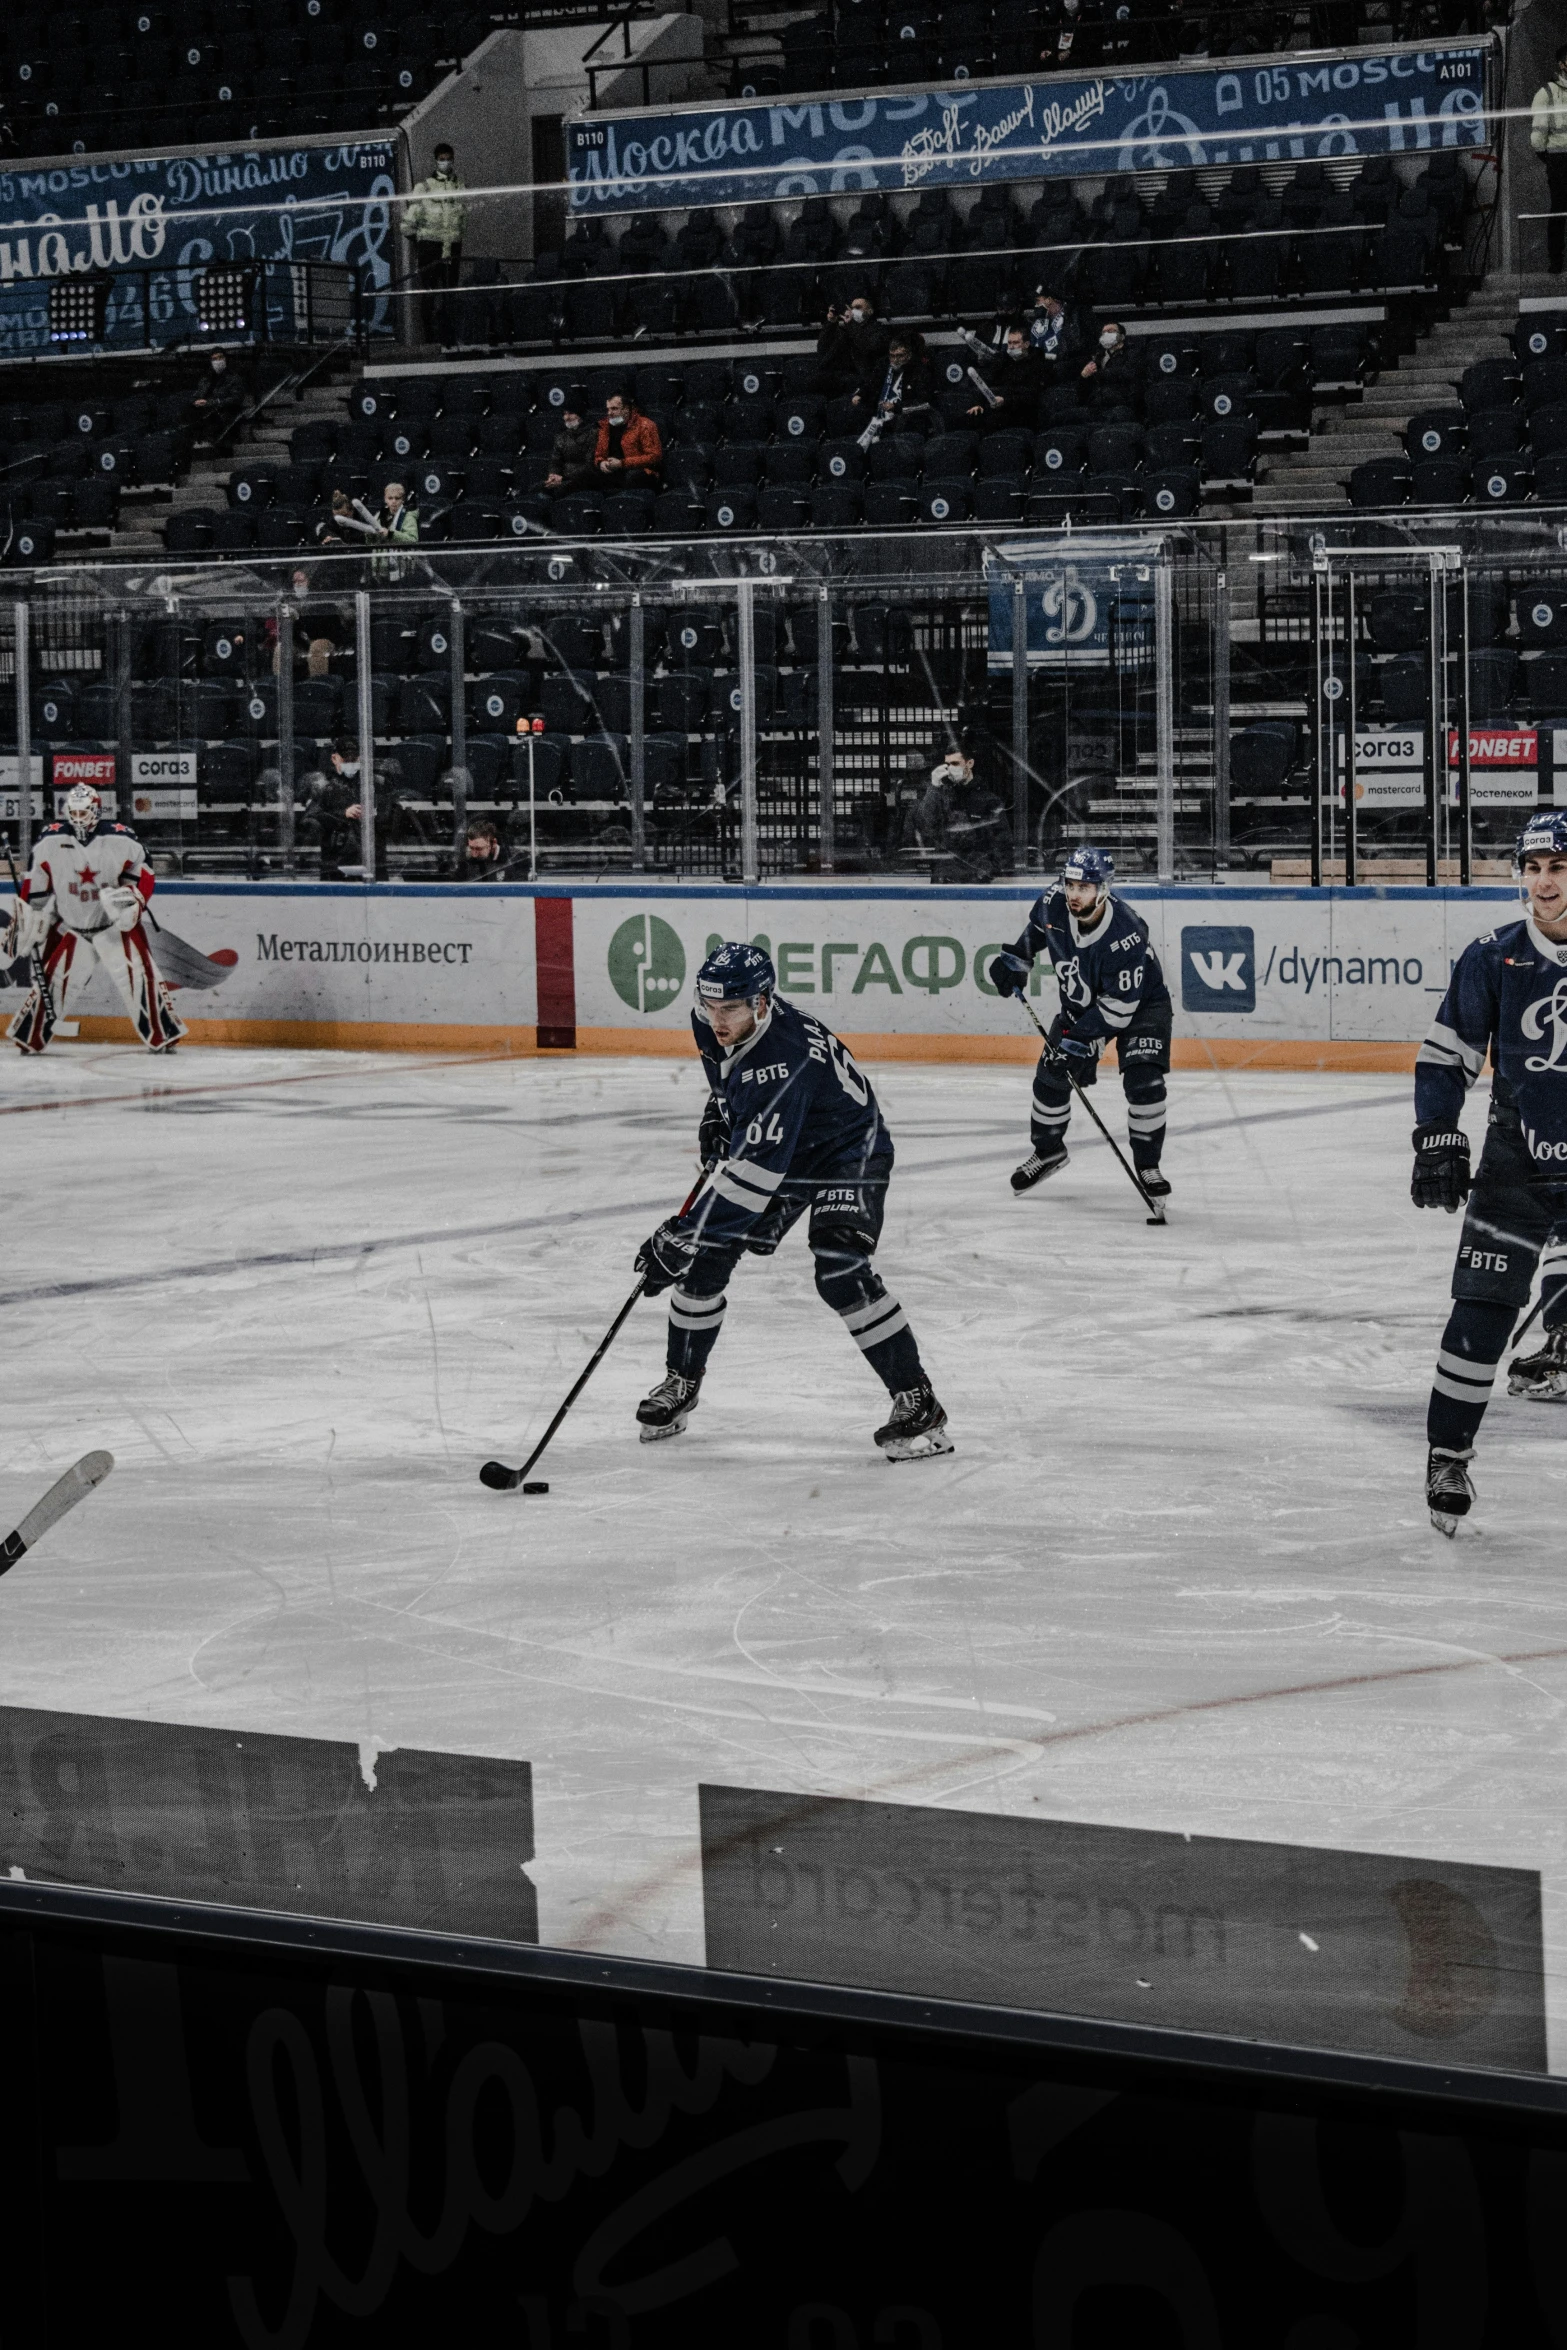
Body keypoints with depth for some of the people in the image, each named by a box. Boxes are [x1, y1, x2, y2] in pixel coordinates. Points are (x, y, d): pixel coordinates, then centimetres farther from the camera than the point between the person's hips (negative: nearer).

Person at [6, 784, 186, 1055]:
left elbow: (145, 873, -1)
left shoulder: (121, 840, -12)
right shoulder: (51, 842, -8)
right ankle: (28, 1037, 13)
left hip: (116, 924, -1)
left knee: (139, 976, -11)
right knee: (52, 981, 1)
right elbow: (35, 883, 2)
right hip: (70, 928, 1)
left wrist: (135, 898, -16)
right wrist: (27, 918, 2)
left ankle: (162, 1036, -5)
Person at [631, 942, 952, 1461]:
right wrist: (719, 1109, 10)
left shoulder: (783, 1061, -40)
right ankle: (680, 1385, 20)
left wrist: (681, 1235, -44)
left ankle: (918, 1405, -16)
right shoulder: (711, 1022, -15)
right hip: (775, 1146, 8)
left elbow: (754, 1173, -44)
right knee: (705, 1257, 0)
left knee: (841, 1275, -26)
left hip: (847, 1150, -8)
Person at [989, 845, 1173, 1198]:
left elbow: (1119, 1005, -33)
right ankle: (1048, 1151, 27)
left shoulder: (1126, 935, -37)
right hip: (1080, 1004, 6)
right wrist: (1016, 959, 3)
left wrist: (1081, 1037, -31)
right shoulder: (1054, 905, -21)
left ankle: (1147, 1165, -4)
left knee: (1144, 1082, -21)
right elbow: (1035, 928, 8)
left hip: (1140, 1004, -5)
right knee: (1051, 1075, 3)